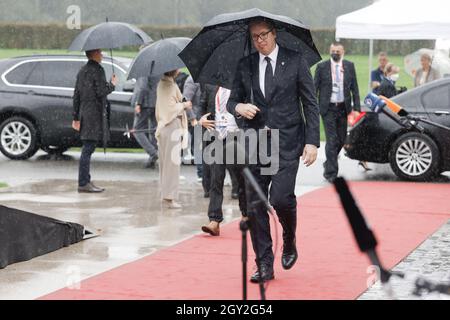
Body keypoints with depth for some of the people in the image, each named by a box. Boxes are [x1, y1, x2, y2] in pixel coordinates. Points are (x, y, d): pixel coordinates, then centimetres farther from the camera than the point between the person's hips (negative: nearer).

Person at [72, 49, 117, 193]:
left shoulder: (82, 71, 17)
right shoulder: (97, 70, -10)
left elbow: (76, 95, 18)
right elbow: (101, 92, -17)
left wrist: (76, 117, 21)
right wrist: (112, 84, 2)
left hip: (84, 113, 9)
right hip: (95, 113, -9)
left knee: (87, 149, 13)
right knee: (88, 149, -8)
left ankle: (86, 181, 16)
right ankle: (83, 184, -8)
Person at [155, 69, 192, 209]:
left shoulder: (162, 84, 13)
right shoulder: (170, 85, -15)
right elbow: (171, 107, -19)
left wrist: (182, 105, 16)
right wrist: (184, 105, -6)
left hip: (163, 126, 9)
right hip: (173, 126, -9)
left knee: (165, 162, 12)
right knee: (172, 162, -6)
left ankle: (165, 196, 16)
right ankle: (169, 198, -7)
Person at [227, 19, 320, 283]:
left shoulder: (295, 61, 2)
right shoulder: (245, 65, 10)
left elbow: (310, 103, 2)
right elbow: (233, 100, 15)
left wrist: (312, 141, -6)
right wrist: (239, 107, -11)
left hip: (286, 142, -3)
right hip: (255, 142, 4)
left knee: (280, 197, -17)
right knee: (255, 205, 1)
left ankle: (290, 243, 14)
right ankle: (265, 265, 10)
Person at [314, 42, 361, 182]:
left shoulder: (349, 66, 5)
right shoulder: (322, 67, -2)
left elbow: (354, 88, 6)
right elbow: (315, 88, 1)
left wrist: (356, 108, 0)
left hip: (343, 108, 3)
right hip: (328, 108, -3)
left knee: (341, 139, 11)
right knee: (332, 140, -8)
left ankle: (329, 163, 34)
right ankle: (331, 171, -1)